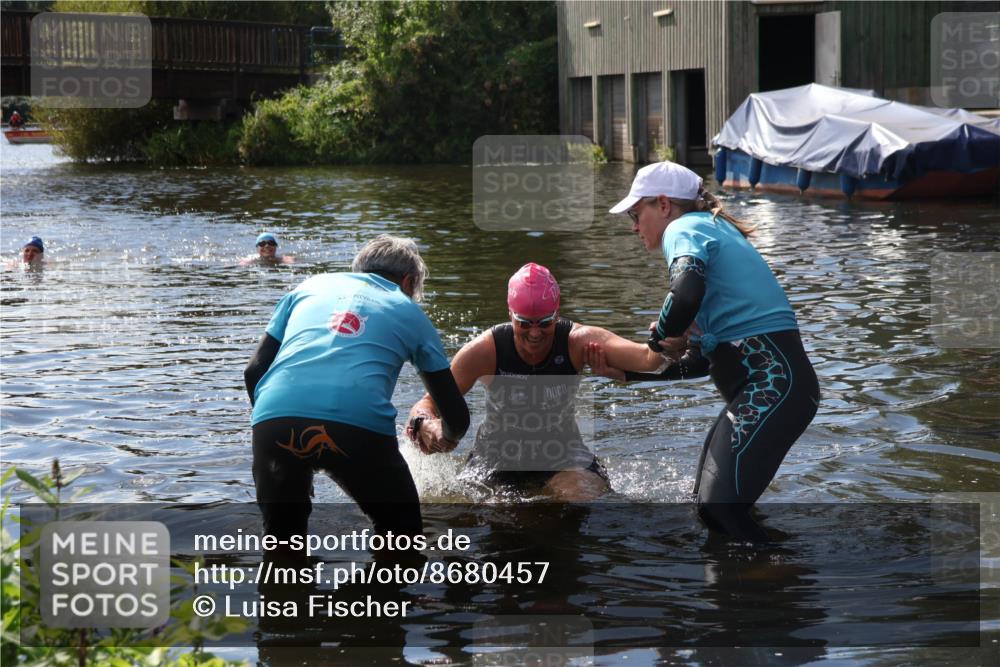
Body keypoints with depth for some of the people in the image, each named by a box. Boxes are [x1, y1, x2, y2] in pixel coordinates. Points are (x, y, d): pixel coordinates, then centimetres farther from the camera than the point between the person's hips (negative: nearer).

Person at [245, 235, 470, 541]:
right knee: (401, 532, 23)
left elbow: (253, 372, 22)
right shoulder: (409, 312, 27)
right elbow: (457, 418, 27)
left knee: (281, 532, 25)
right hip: (360, 424, -2)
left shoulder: (311, 285, 30)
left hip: (273, 416, 2)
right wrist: (446, 435, 51)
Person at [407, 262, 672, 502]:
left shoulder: (577, 341, -19)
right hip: (496, 464, 2)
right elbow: (430, 402, -13)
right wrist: (425, 426, -38)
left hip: (563, 461, -1)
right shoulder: (484, 351, -18)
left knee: (586, 495, -27)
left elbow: (646, 358, -34)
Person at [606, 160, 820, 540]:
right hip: (765, 385, 11)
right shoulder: (713, 230, 26)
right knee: (710, 507, 15)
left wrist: (659, 335, -6)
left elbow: (686, 295, -28)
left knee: (721, 507, -19)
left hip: (772, 383, -11)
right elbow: (701, 362, 25)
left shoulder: (685, 228, -2)